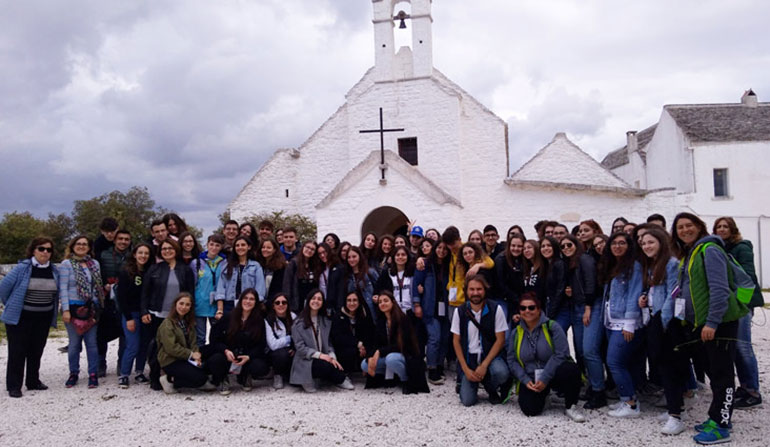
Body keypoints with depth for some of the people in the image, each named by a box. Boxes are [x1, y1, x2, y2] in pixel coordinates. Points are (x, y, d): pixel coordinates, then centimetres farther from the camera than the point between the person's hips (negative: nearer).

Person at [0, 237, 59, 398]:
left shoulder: (54, 271, 2)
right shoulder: (23, 267, -13)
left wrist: (51, 310, 11)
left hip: (43, 318, 4)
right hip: (20, 318, -4)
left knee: (37, 350, 13)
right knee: (17, 351, 2)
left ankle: (33, 381, 27)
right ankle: (13, 386, 11)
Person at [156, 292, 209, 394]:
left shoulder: (188, 323, 14)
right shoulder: (167, 324, -11)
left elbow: (193, 343, 6)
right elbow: (171, 347, -19)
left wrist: (197, 356, -13)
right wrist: (191, 354, -18)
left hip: (185, 359, 8)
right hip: (170, 361, -8)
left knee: (205, 371, -12)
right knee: (200, 379, -21)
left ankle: (172, 378, -1)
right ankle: (170, 381, -4)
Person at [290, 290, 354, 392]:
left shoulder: (326, 321, 15)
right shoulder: (299, 322, -2)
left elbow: (329, 343, 10)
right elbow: (300, 347, -10)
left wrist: (332, 357, -11)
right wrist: (319, 355, -20)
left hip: (323, 358, 4)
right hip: (305, 361, -4)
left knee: (334, 365, -30)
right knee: (325, 366, -32)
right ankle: (341, 379, -5)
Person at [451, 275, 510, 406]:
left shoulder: (495, 309, -8)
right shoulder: (460, 311, -3)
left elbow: (500, 340, -7)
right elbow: (456, 341, 2)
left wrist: (484, 365, -16)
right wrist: (466, 369, -7)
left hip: (490, 356, -1)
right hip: (469, 358, 1)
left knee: (502, 373, -34)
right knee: (467, 401, -13)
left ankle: (491, 388, 2)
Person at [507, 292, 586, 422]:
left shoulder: (552, 326, -7)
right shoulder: (516, 333, 6)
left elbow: (561, 354, -15)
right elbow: (512, 360, 4)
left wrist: (545, 379, -19)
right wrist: (526, 381, -11)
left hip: (553, 374, -2)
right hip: (531, 379, 3)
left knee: (571, 370, -36)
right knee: (530, 409, -23)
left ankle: (570, 407, -10)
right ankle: (541, 394, 15)